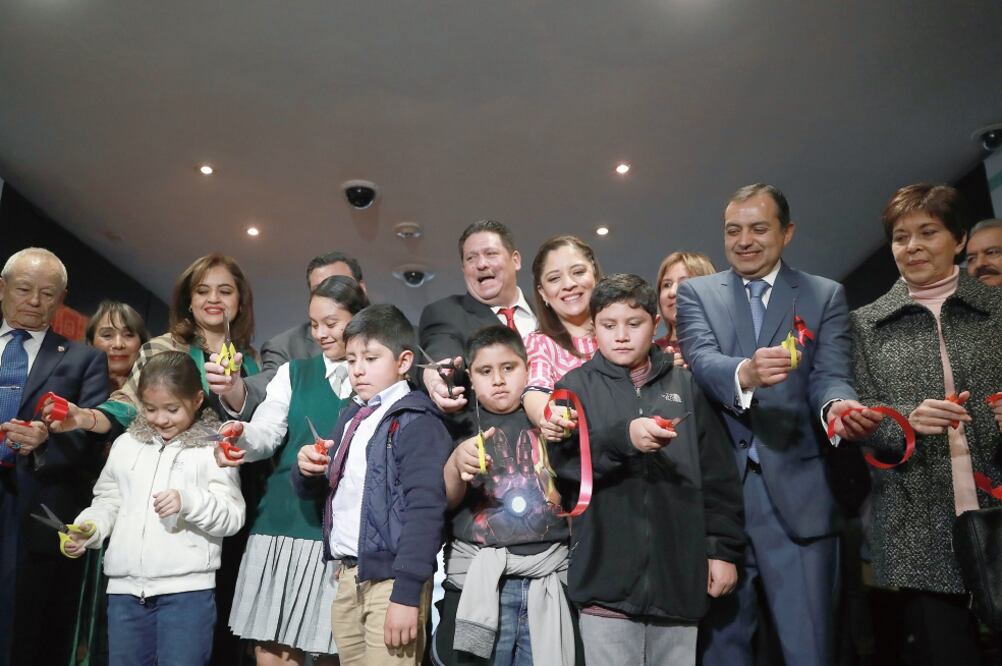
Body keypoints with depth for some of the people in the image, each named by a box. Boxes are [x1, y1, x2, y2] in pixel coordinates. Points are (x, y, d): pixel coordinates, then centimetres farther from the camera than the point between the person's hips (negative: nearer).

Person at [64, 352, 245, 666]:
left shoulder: (213, 449, -5)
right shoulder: (126, 444, 9)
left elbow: (232, 517, -9)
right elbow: (108, 501, 17)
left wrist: (189, 501, -24)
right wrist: (88, 528, -1)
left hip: (187, 589, -5)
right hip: (126, 587, 5)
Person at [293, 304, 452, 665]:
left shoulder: (416, 422, -13)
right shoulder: (350, 417, 13)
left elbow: (424, 509, -20)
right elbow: (313, 490, 20)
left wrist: (407, 593, -23)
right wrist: (306, 470, -3)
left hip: (391, 579, -7)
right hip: (347, 575, 8)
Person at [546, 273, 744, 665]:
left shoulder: (686, 386, 7)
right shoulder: (577, 386, 3)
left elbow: (718, 476, 8)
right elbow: (563, 460, -10)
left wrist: (723, 548, 4)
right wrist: (622, 437, -24)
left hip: (678, 573, 2)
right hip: (608, 575, -2)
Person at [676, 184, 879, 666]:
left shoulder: (825, 296, 9)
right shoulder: (696, 293, 8)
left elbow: (829, 375, -3)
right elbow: (701, 360, -10)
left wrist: (836, 407, -27)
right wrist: (744, 373, -32)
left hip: (796, 492, 0)